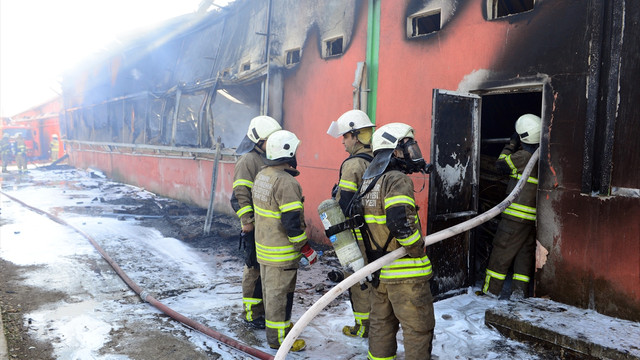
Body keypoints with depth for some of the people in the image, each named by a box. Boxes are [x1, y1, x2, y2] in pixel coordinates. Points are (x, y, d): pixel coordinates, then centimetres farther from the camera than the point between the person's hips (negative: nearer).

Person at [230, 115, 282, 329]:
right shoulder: (248, 161, -11)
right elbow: (240, 195, -16)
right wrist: (247, 222, -19)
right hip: (256, 227, -8)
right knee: (255, 269, -1)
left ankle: (264, 309, 29)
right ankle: (251, 314, 12)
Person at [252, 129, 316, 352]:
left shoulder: (262, 176, 5)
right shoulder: (286, 183, -24)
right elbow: (292, 223, -26)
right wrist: (306, 249, -16)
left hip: (264, 245, 9)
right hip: (282, 252, -9)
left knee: (269, 290, 21)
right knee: (280, 294, 4)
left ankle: (276, 325, 38)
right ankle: (278, 337, 17)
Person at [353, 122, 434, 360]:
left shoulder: (368, 180, 12)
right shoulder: (397, 180, -16)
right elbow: (400, 222, -29)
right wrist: (420, 252, -15)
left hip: (378, 271, 9)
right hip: (406, 274, -8)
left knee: (381, 325, 19)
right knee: (419, 330, 4)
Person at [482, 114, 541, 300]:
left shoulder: (524, 156, -16)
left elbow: (501, 165, -5)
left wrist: (512, 143, 2)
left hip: (516, 215, -7)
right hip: (534, 216, 7)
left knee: (502, 251, 1)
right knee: (526, 252, 14)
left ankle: (491, 290, 7)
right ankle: (520, 292, 18)